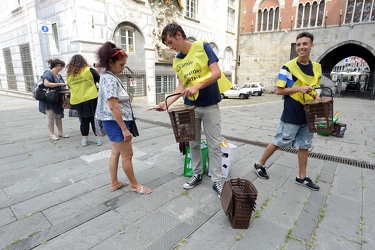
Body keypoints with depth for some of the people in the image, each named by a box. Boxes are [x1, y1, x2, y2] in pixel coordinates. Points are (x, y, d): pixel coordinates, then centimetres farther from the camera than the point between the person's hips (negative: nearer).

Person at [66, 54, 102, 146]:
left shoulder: (69, 75, 6)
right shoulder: (89, 70, -4)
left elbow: (70, 87, 16)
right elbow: (100, 81, -2)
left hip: (78, 101, 3)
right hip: (92, 99, -3)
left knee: (84, 120, 13)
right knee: (94, 119, 5)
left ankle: (84, 140, 18)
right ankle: (98, 139, 9)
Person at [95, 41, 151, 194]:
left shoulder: (108, 77, 12)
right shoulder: (110, 79, -18)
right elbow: (114, 107, -24)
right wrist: (124, 129, -21)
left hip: (113, 123, 10)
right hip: (115, 123, -10)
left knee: (116, 153, 17)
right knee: (127, 154, 2)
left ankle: (114, 183, 29)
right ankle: (134, 185, 17)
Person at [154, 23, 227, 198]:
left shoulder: (203, 47, -7)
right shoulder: (177, 61, 7)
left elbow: (217, 73, -14)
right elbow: (181, 86, 5)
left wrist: (197, 86, -27)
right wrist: (167, 102, -9)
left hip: (210, 105, -4)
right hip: (190, 107, 5)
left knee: (214, 145, 1)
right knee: (194, 144, 12)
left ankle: (216, 181, 14)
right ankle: (197, 174, 29)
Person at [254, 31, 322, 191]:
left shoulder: (317, 67, 9)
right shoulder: (288, 67, -10)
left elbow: (314, 89, 19)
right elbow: (279, 90, -11)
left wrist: (317, 99, 0)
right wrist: (299, 89, -21)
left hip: (308, 115, 6)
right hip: (291, 115, -6)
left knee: (304, 145, 12)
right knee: (279, 142, 3)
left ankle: (302, 177, 26)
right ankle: (260, 164, 23)